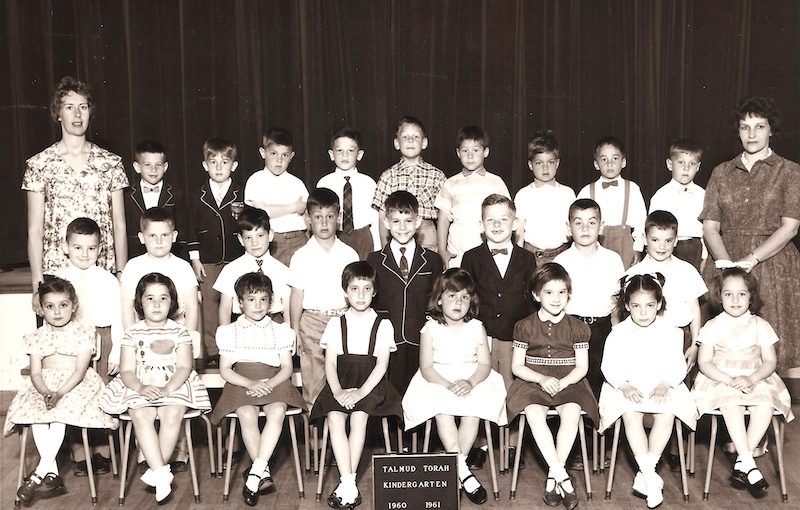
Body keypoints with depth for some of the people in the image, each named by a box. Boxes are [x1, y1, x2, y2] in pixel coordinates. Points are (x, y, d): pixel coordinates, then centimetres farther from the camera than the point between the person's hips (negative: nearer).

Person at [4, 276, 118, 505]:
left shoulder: (83, 333, -1)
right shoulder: (37, 337, 9)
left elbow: (80, 371, -10)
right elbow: (36, 373, 0)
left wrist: (59, 393, -24)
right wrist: (46, 393, -21)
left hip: (75, 384, -3)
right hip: (43, 387, 3)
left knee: (60, 411, -31)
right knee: (34, 413, -25)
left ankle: (40, 472, -27)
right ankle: (52, 474, -25)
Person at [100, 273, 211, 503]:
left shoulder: (179, 331, 6)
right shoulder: (133, 333, 7)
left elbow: (184, 367, -3)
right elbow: (127, 371, 1)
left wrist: (167, 389, -19)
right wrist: (141, 388, -19)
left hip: (174, 385, 0)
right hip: (140, 387, 1)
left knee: (173, 414, -31)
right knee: (141, 416, -30)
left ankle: (156, 470, -18)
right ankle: (161, 472, -30)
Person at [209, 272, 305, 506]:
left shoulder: (280, 330, 14)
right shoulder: (230, 331, 13)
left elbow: (287, 368, 7)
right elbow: (225, 369, 4)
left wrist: (270, 384, -14)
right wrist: (250, 383, -14)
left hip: (274, 382, 0)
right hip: (242, 383, 0)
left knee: (277, 412, -32)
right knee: (247, 415, -32)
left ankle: (255, 473, -34)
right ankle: (264, 474, -26)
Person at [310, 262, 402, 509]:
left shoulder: (383, 324, 6)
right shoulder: (336, 324, 10)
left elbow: (382, 364, -3)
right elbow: (330, 362, 3)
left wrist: (361, 392, -17)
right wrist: (337, 391, -15)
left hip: (371, 384, -1)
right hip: (341, 383, 2)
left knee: (359, 416, -30)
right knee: (334, 417, -28)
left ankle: (346, 483, -22)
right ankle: (349, 485, -28)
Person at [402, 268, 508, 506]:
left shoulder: (476, 327, 3)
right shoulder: (431, 328, -1)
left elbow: (485, 364, -3)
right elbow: (426, 368, -7)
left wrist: (470, 382, -23)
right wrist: (449, 385, -23)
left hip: (473, 379, 1)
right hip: (437, 381, -1)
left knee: (473, 409, -30)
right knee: (442, 410, -31)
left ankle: (457, 464, -19)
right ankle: (463, 470, -28)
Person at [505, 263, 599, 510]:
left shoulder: (577, 327, 7)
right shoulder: (525, 326, 5)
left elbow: (581, 367, 5)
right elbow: (517, 366, 3)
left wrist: (563, 382, -15)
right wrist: (542, 379, -14)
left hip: (568, 383, 1)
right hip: (534, 382, 0)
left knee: (572, 412, -31)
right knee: (534, 413, -32)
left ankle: (552, 476, -21)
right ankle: (562, 476, -27)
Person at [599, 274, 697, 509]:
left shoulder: (670, 332, 3)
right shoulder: (618, 333, 1)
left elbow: (677, 365, 0)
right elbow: (609, 366, -3)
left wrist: (665, 384, -18)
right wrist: (624, 386, -21)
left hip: (663, 386, 1)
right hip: (627, 388, -1)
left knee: (667, 414, -28)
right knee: (631, 414, -30)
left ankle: (645, 474, -20)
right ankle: (650, 476, -26)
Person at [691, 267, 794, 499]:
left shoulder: (760, 326, 5)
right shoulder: (713, 326, 0)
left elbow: (770, 361, 2)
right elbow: (705, 363, -4)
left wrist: (751, 379, -17)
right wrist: (731, 381, -19)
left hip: (755, 380, 2)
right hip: (720, 380, -2)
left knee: (767, 402, -29)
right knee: (731, 403, -34)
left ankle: (741, 463, -24)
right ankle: (749, 465, -30)